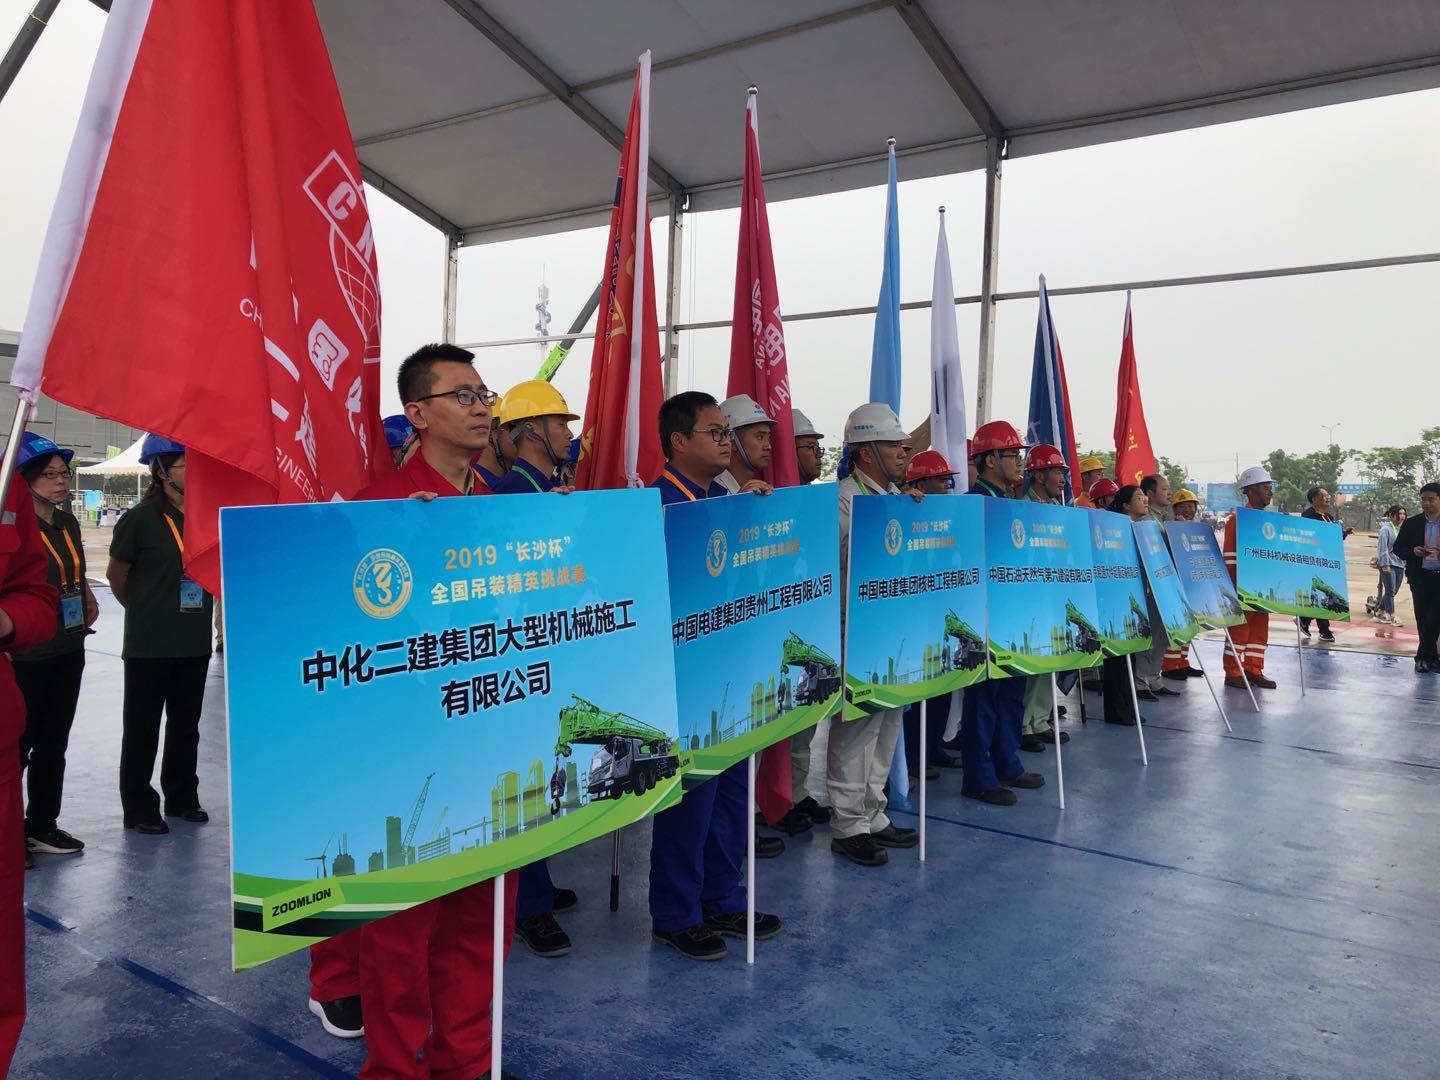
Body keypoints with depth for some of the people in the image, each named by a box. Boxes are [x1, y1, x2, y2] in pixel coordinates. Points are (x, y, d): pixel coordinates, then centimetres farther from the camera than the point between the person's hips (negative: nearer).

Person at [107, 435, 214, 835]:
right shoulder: (141, 518, -10)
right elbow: (116, 574, 0)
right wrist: (144, 608, 9)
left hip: (195, 641, 5)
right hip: (149, 643, -5)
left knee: (186, 725, 15)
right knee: (143, 727, 5)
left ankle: (182, 798, 28)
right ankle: (139, 807, 16)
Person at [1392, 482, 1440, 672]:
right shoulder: (1412, 524, 5)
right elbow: (1397, 548, 8)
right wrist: (1413, 551, -12)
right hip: (1420, 577, 2)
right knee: (1423, 619, 5)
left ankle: (1423, 657, 1)